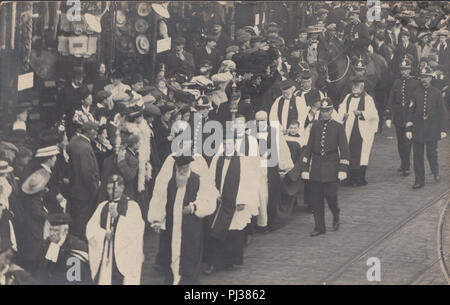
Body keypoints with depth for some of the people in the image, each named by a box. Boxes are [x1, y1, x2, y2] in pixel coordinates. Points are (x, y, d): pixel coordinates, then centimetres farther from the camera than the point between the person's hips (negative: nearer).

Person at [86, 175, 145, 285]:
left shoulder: (132, 206, 4)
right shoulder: (102, 206, 17)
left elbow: (137, 227, -10)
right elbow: (91, 227, 9)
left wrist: (118, 217, -20)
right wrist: (104, 233, -10)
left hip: (124, 255, -4)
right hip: (104, 254, 4)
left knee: (120, 280, -12)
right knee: (104, 280, -1)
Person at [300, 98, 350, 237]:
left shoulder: (338, 127, 0)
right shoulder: (315, 126, 7)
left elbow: (344, 149, -2)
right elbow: (308, 148, 8)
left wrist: (343, 169, -10)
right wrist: (305, 168, 3)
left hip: (331, 166, -3)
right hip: (316, 167, 3)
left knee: (331, 195, -7)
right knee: (316, 198, 2)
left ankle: (336, 216, 24)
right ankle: (319, 227, 12)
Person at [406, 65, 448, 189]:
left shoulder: (436, 93, 1)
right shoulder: (416, 93, 3)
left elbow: (442, 112, 3)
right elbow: (411, 111, 5)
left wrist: (443, 129, -2)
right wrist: (408, 129, 0)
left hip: (432, 129, -2)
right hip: (418, 127, 2)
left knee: (431, 153, -4)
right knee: (417, 155, 2)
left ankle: (436, 172, 26)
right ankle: (419, 180, 11)